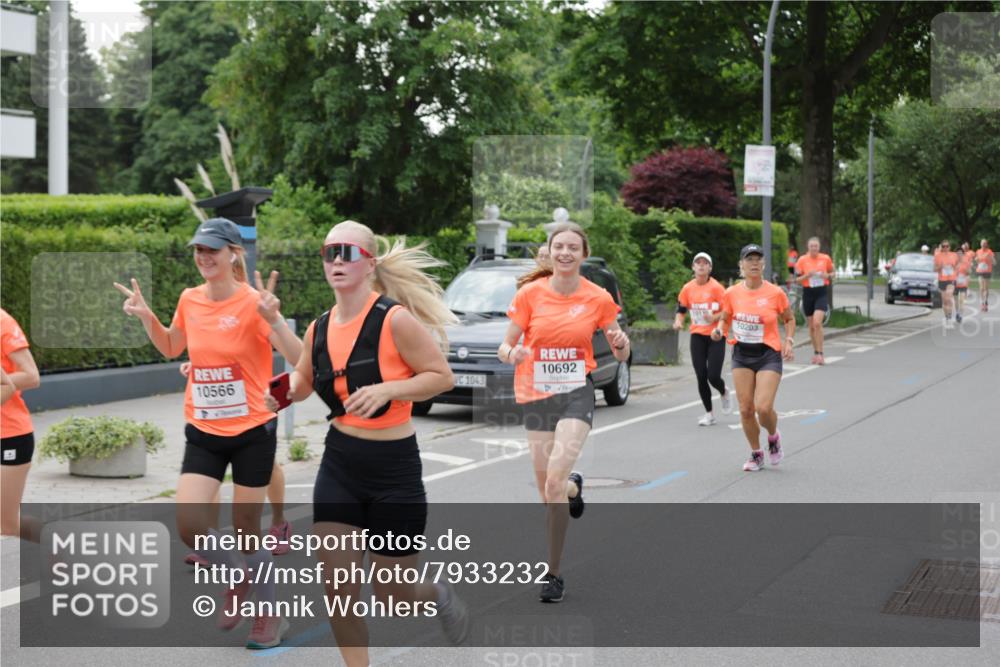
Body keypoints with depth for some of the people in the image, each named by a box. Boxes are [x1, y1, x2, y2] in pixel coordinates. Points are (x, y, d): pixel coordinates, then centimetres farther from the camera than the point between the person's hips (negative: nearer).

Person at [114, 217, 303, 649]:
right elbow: (170, 348, 20)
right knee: (188, 524, -10)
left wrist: (273, 319, -35)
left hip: (252, 433, -4)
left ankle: (270, 614, 28)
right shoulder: (190, 300, 1)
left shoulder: (252, 303, -14)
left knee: (248, 530, 6)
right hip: (203, 434, 4)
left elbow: (299, 360, -21)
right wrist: (145, 317, 5)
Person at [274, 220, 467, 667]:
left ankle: (439, 597, 41)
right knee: (337, 589, -1)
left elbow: (442, 376, -13)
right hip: (339, 465, 5)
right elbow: (304, 381, 19)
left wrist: (386, 390, -25)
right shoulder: (319, 329, 2)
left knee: (391, 595, 7)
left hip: (394, 466, -5)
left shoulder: (394, 320, -16)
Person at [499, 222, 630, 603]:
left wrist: (620, 342, -16)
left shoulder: (598, 298, -3)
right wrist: (511, 354, -25)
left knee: (554, 479, -19)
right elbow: (505, 347, -1)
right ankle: (573, 487, 46)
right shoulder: (530, 293, -4)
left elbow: (621, 356, 7)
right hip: (535, 394, 2)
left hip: (576, 393, -2)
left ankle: (553, 573, -8)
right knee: (545, 487, 6)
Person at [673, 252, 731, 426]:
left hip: (715, 336, -4)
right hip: (697, 335, 4)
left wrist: (715, 317, -25)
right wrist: (678, 321, -5)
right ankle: (709, 414, 15)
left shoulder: (716, 287, -9)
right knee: (701, 377, 0)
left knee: (713, 376, -11)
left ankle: (724, 393, 27)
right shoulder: (688, 288, 3)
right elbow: (681, 309, 14)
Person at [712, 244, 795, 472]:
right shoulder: (732, 293, -2)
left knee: (763, 408, -14)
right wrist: (719, 329, -8)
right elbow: (724, 318, 13)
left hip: (769, 355, -3)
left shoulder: (775, 293, -7)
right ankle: (756, 454, 22)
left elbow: (789, 319, 8)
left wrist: (789, 341, -7)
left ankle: (773, 437, 20)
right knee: (745, 409, 1)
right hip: (742, 354, 3)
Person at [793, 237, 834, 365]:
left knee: (817, 322, -18)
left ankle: (819, 353, -13)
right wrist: (807, 275, -17)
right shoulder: (802, 260, -1)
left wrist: (828, 275, -8)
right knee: (811, 326, 9)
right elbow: (797, 279, 2)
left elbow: (832, 273, 14)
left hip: (821, 293, -2)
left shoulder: (826, 258, 1)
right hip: (808, 293, 2)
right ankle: (816, 352, 25)